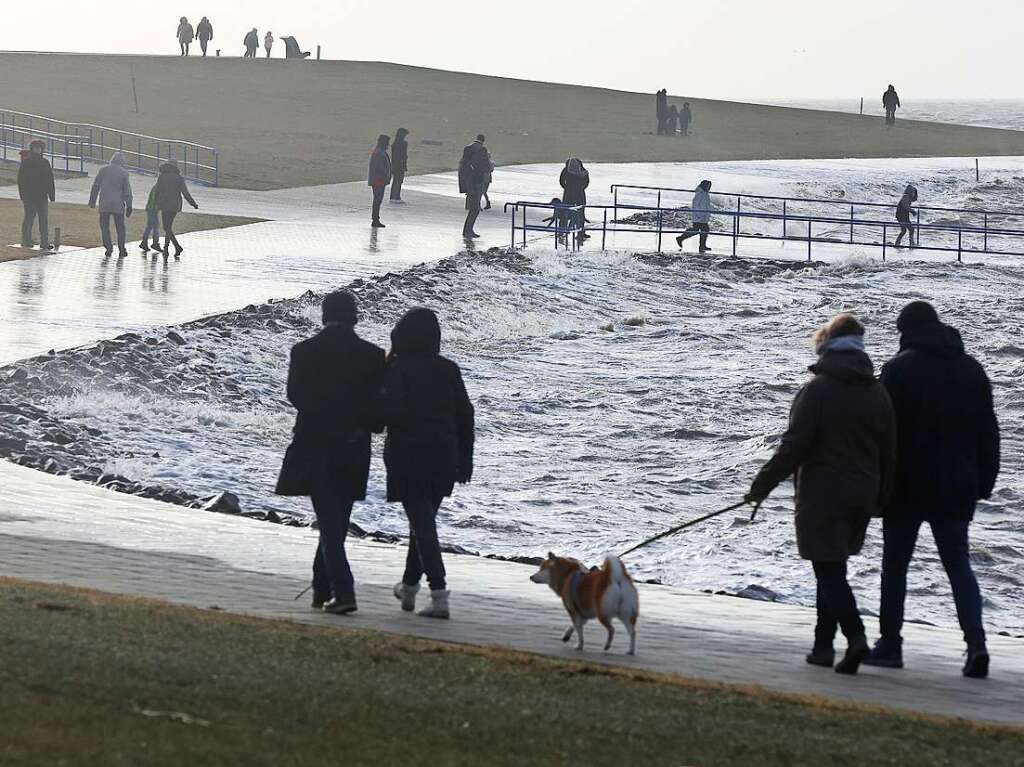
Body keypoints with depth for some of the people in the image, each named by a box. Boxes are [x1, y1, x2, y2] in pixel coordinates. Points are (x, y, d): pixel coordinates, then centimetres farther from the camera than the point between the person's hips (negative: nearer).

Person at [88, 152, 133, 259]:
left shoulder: (103, 170, 0)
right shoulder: (124, 173, -2)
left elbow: (95, 186, 1)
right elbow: (127, 191, -3)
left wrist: (92, 201, 10)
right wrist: (129, 207, 2)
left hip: (104, 205, 0)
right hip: (118, 205, 0)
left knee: (104, 226, 8)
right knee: (120, 228, 10)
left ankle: (108, 247, -4)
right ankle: (121, 250, 10)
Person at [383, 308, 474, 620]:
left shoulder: (398, 371, -13)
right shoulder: (448, 370, 3)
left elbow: (388, 412, -20)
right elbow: (465, 415, 5)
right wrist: (464, 459, 12)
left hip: (407, 456, -5)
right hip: (443, 456, 5)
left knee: (422, 523, -5)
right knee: (424, 520, 20)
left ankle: (439, 596, -15)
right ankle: (409, 587, 34)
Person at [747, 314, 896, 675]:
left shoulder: (817, 390, -12)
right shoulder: (878, 394, 6)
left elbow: (795, 445, -16)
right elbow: (889, 453, 10)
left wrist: (763, 484, -8)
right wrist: (880, 498, 19)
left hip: (822, 495, -6)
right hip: (861, 497, 6)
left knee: (829, 571, -5)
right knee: (833, 570, 16)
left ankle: (856, 636, -21)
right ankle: (823, 645, 19)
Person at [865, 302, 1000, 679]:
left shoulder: (899, 369, -7)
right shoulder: (971, 369, 9)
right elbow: (988, 432, 11)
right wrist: (984, 481, 16)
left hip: (908, 486, -4)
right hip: (956, 488, 4)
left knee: (895, 565, 7)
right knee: (959, 566, 5)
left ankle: (890, 644, 10)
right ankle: (976, 643, -12)